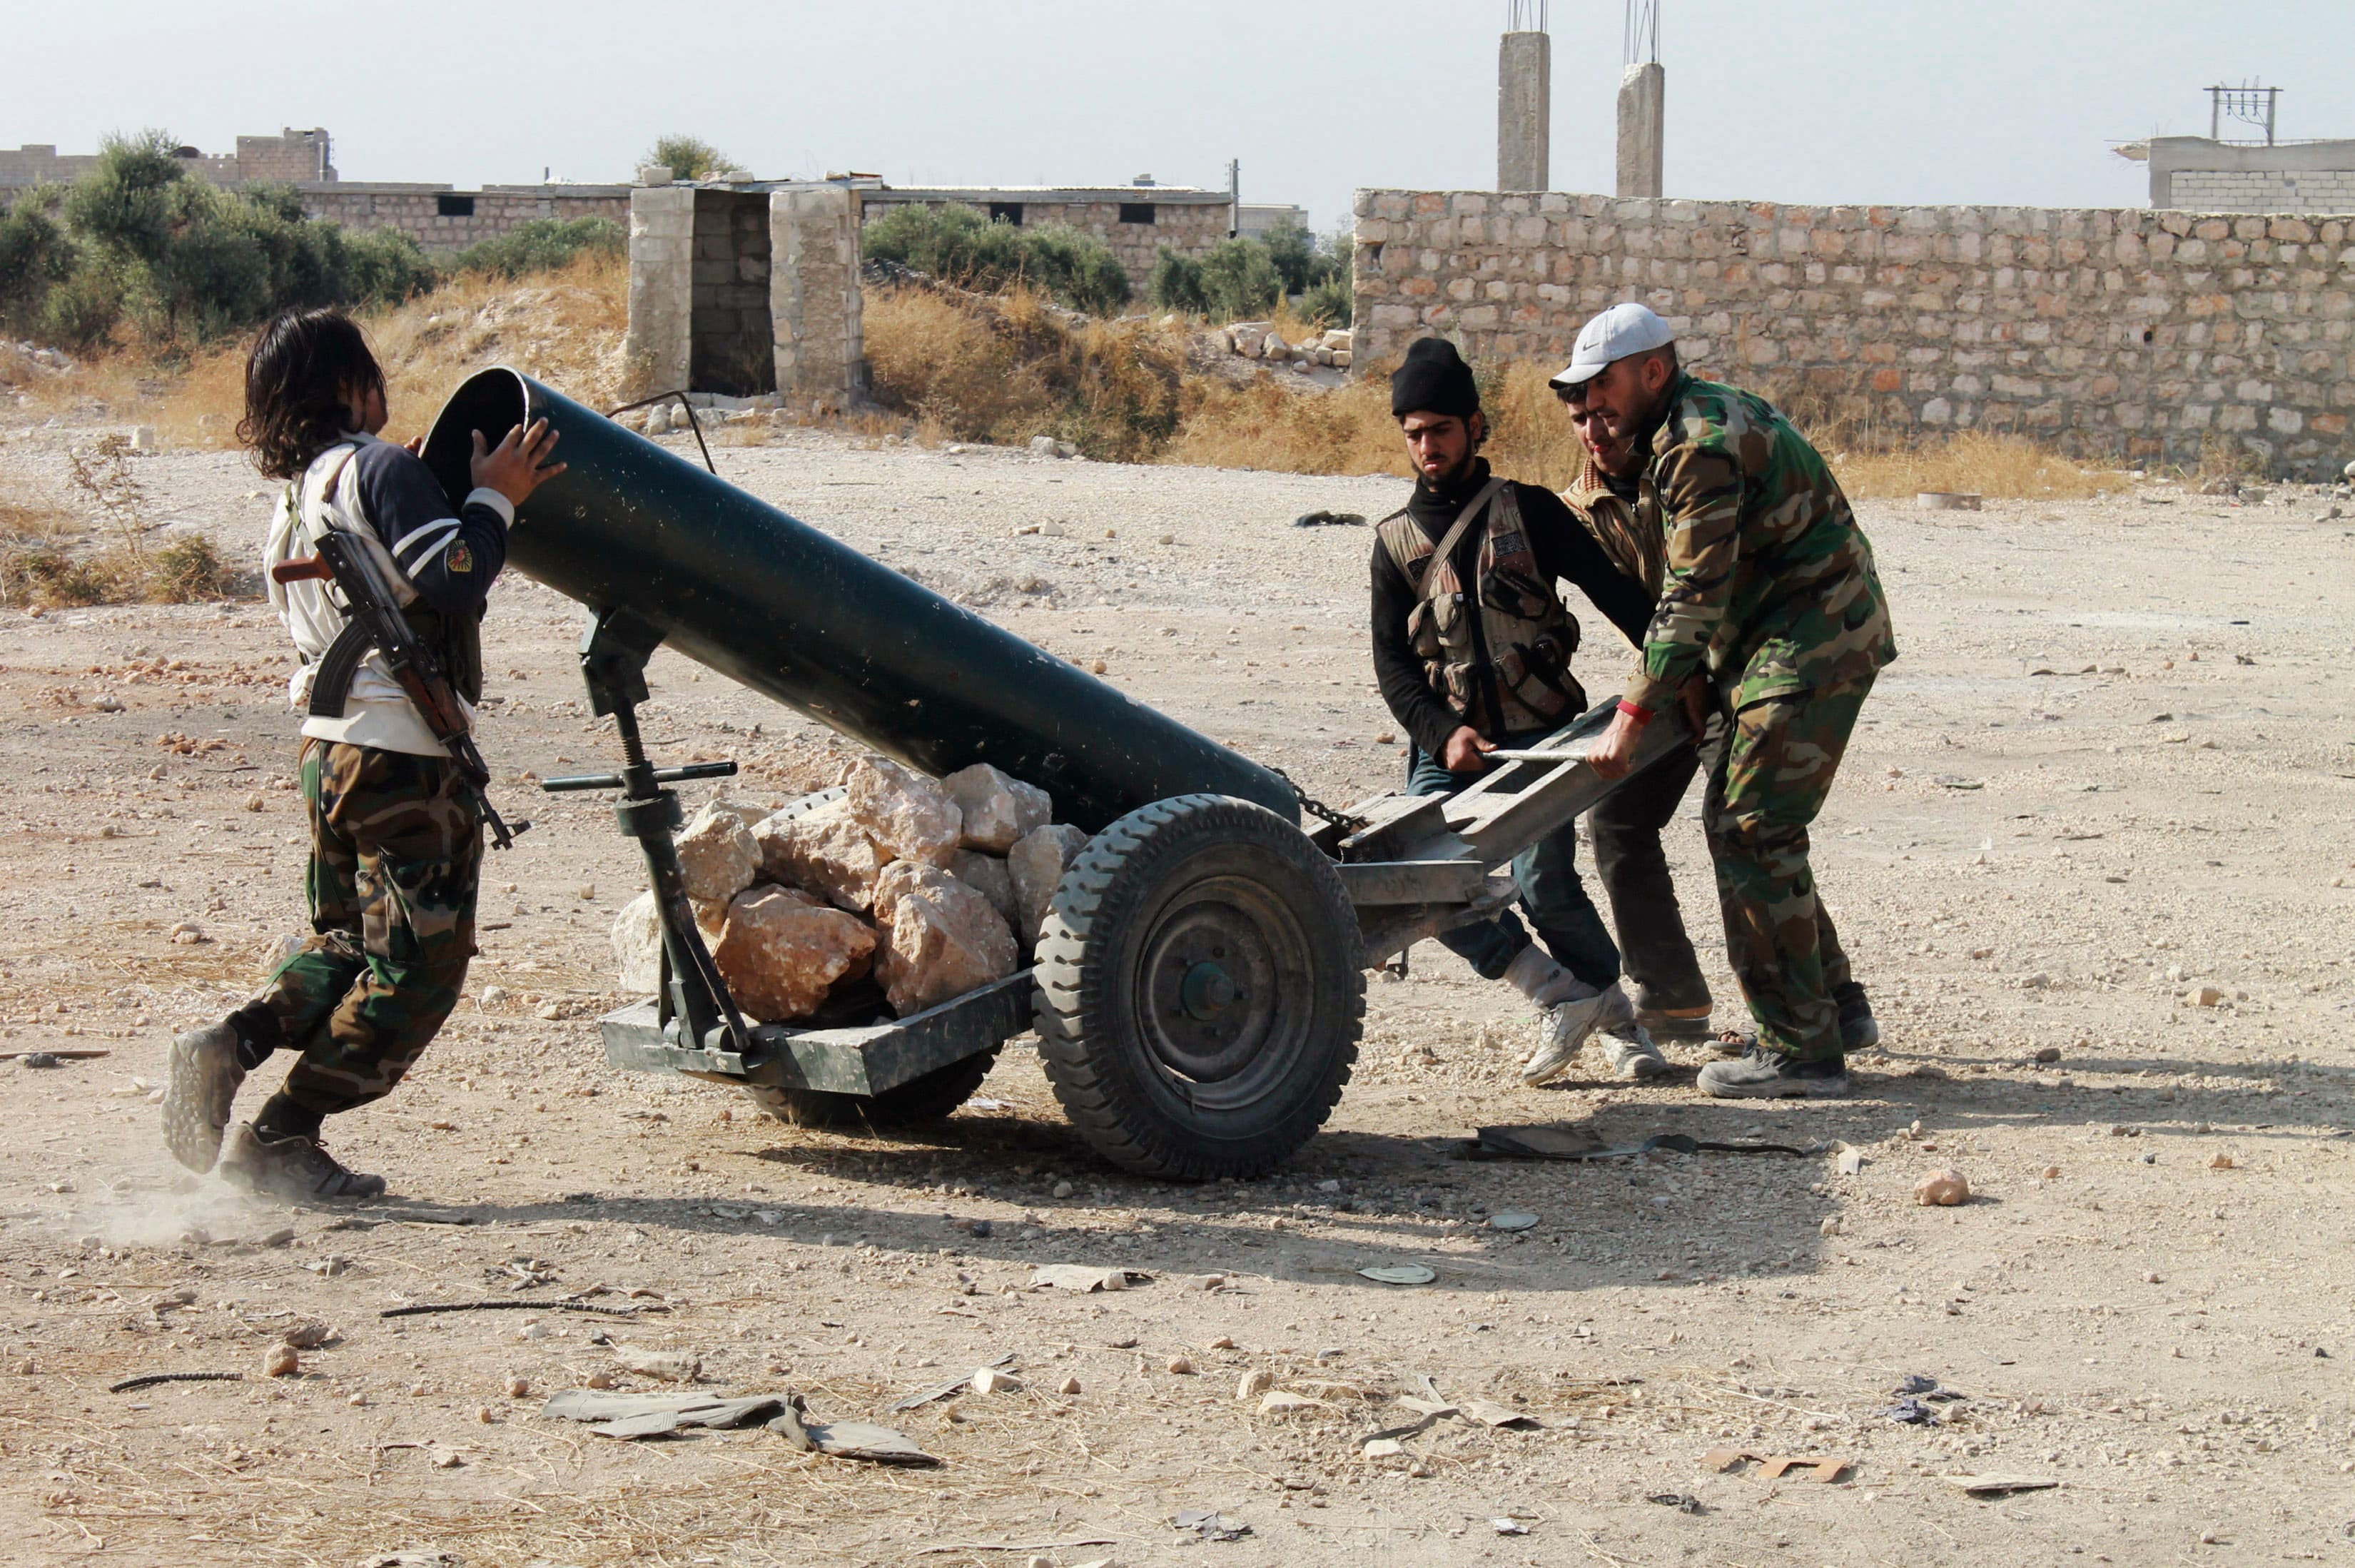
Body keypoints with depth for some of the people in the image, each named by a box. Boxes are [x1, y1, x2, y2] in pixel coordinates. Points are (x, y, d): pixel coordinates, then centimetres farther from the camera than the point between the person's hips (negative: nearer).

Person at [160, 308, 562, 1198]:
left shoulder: (298, 493, 16)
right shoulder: (378, 468, -11)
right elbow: (452, 580, -20)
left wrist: (429, 492, 22)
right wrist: (493, 499, -8)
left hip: (331, 748, 9)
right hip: (408, 752, -9)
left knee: (346, 942, 23)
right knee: (419, 966, -1)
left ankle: (228, 1047, 0)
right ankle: (279, 1139, -3)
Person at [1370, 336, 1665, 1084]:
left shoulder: (1528, 511, 6)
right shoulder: (1396, 541, 12)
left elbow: (1616, 593, 1)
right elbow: (1391, 660, 7)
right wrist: (1442, 733, -10)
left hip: (1541, 735, -3)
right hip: (1451, 746, 3)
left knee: (1542, 881, -20)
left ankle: (1618, 1016, 5)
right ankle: (1563, 993, -5)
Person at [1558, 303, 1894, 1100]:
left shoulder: (1699, 444, -18)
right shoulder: (1708, 417, 16)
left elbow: (1694, 595, -22)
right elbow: (1701, 582, 17)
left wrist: (1632, 714, -19)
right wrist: (1697, 675, 4)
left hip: (1813, 644, -11)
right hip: (1813, 638, 11)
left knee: (1752, 832, -11)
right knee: (1736, 818, 16)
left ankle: (1801, 1048, -10)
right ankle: (1836, 1005, 23)